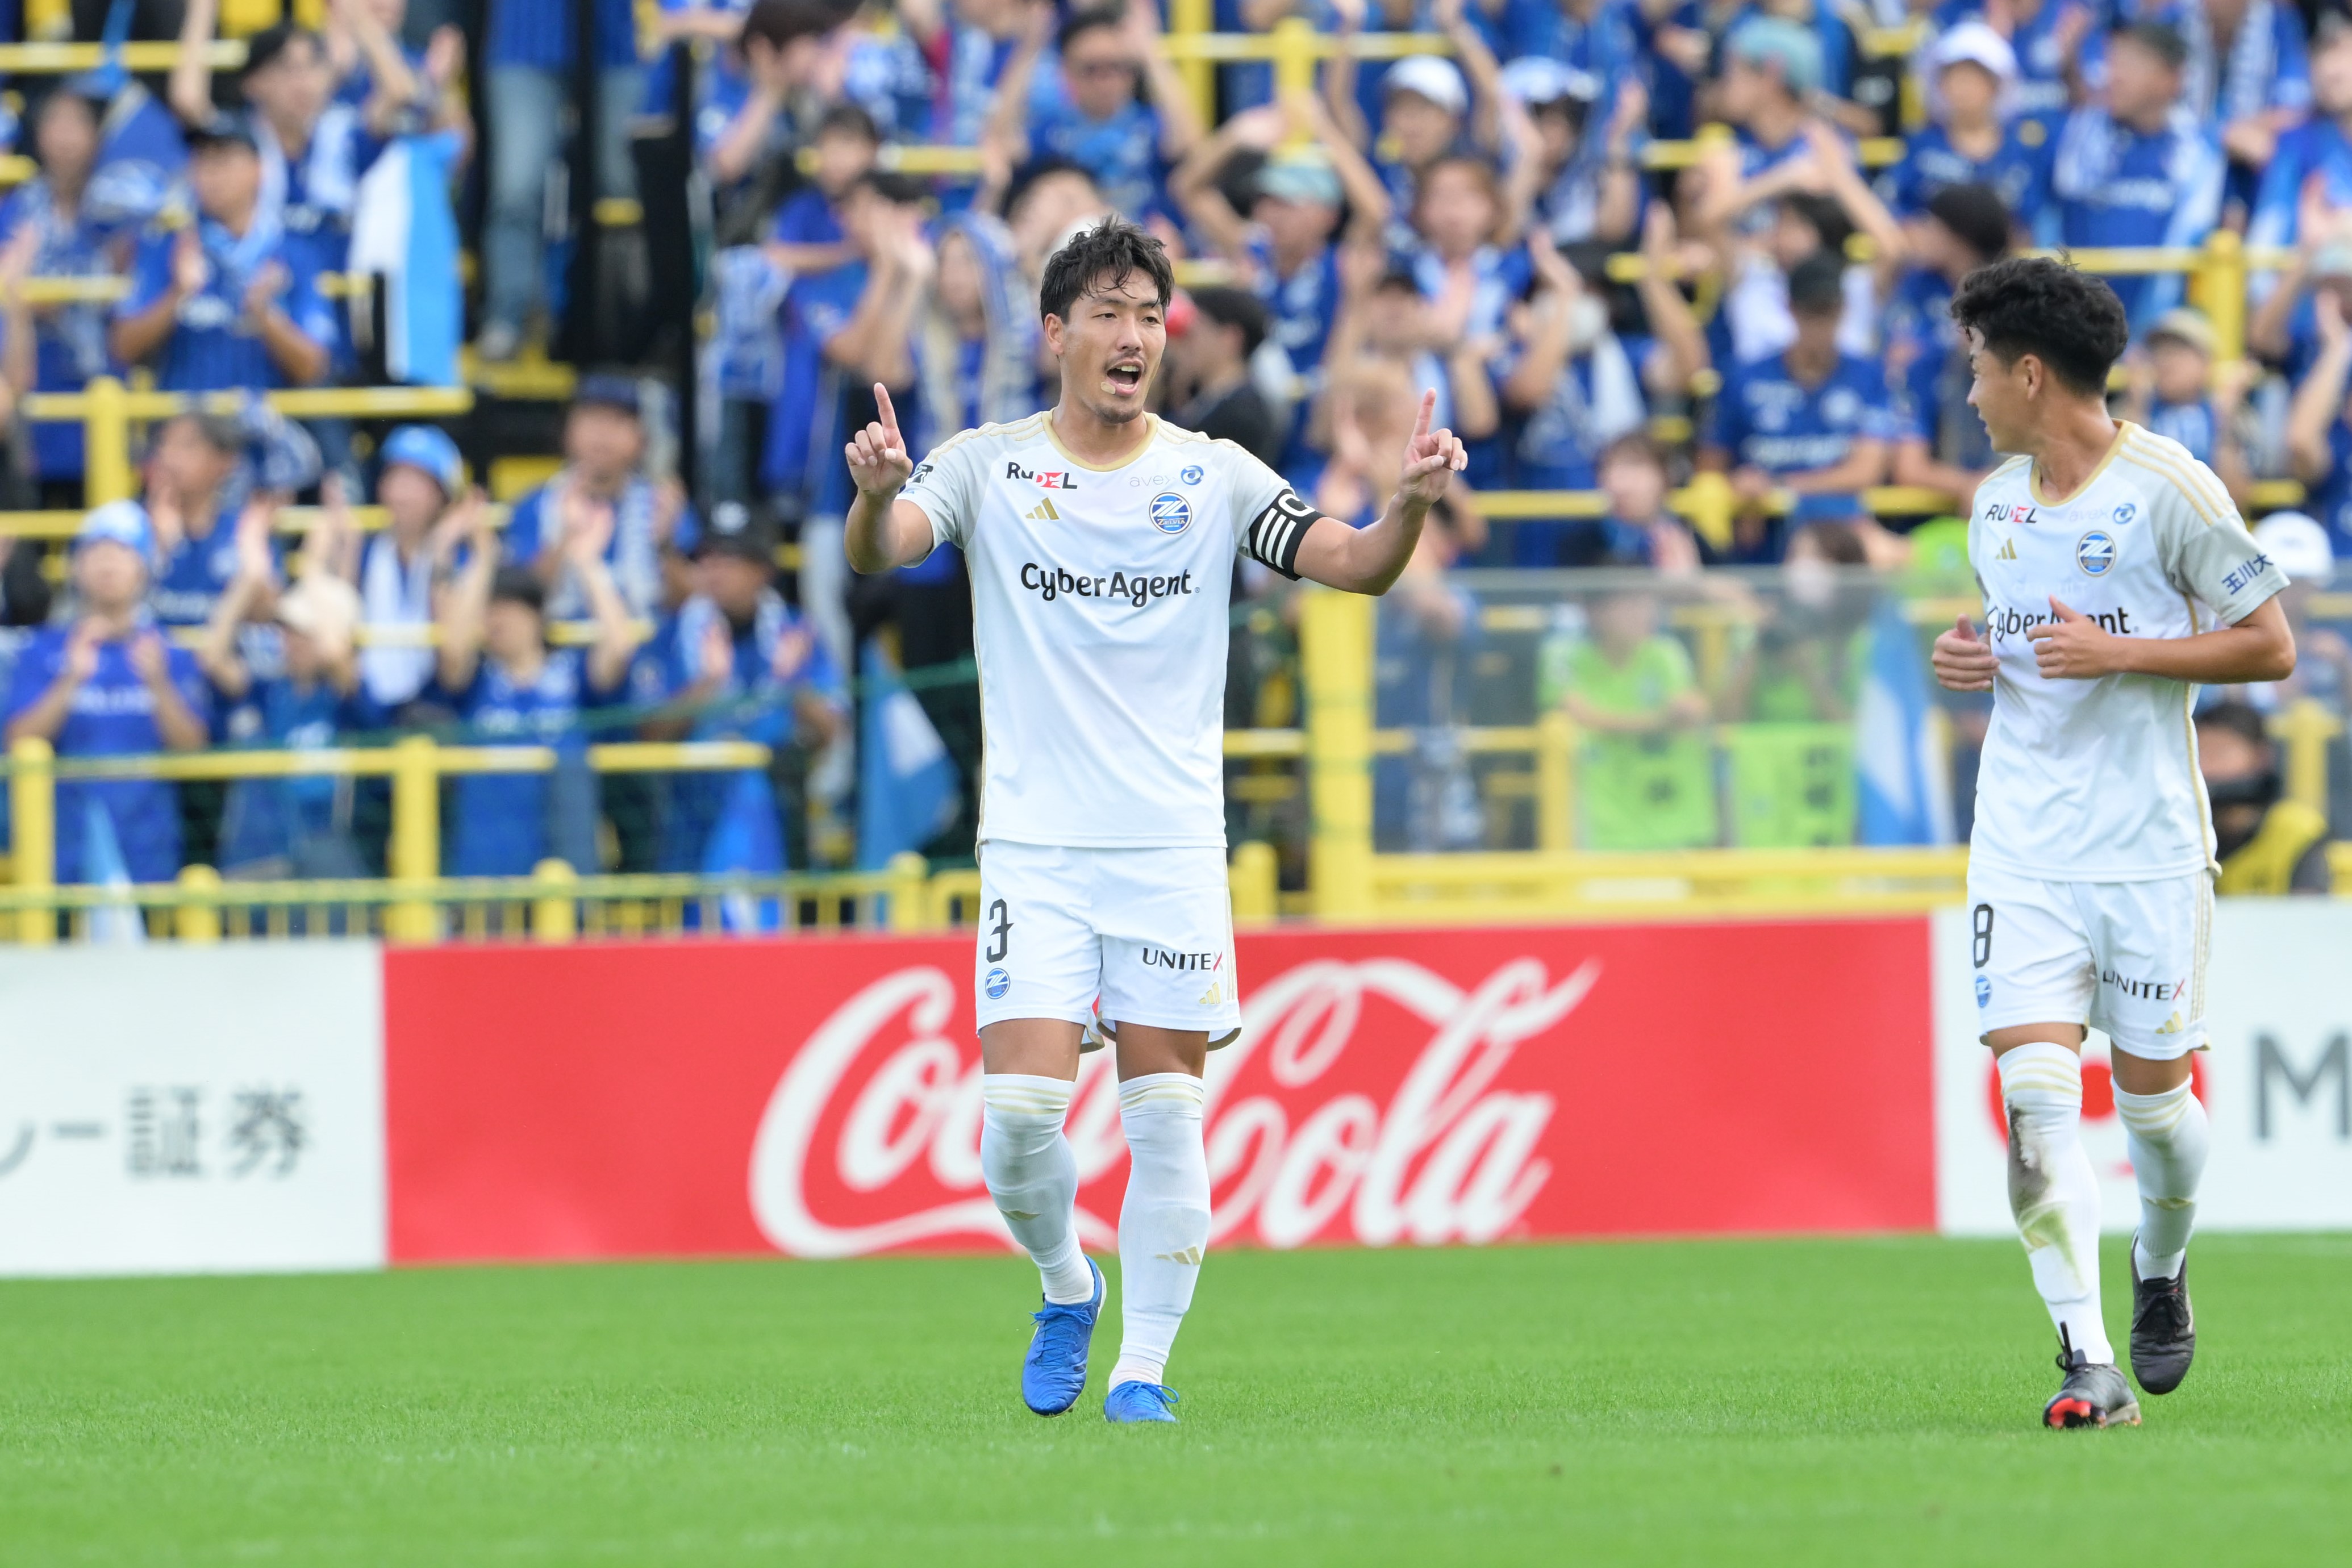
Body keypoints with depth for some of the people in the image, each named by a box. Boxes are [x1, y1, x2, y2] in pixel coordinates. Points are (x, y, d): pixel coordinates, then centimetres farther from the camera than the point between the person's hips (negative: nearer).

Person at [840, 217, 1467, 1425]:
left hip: (1172, 843, 1)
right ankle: (1066, 1291, 19)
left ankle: (1144, 1368, 8)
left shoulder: (1214, 476, 4)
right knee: (1019, 1113, -9)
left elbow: (1354, 565, -2)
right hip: (1034, 845, -1)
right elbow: (876, 552, -15)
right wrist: (876, 495, -38)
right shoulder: (988, 465, 1)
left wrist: (1411, 504, -24)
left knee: (1165, 1117, -1)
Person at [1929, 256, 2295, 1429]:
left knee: (2151, 1095, 4)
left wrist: (2119, 653, -16)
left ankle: (2161, 1274, 36)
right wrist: (1973, 658, 5)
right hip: (2021, 842, 4)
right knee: (2033, 1089, -13)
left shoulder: (2168, 488, -8)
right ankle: (2089, 1363, -14)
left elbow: (2270, 647, -7)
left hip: (2148, 843, -4)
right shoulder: (1996, 503, 12)